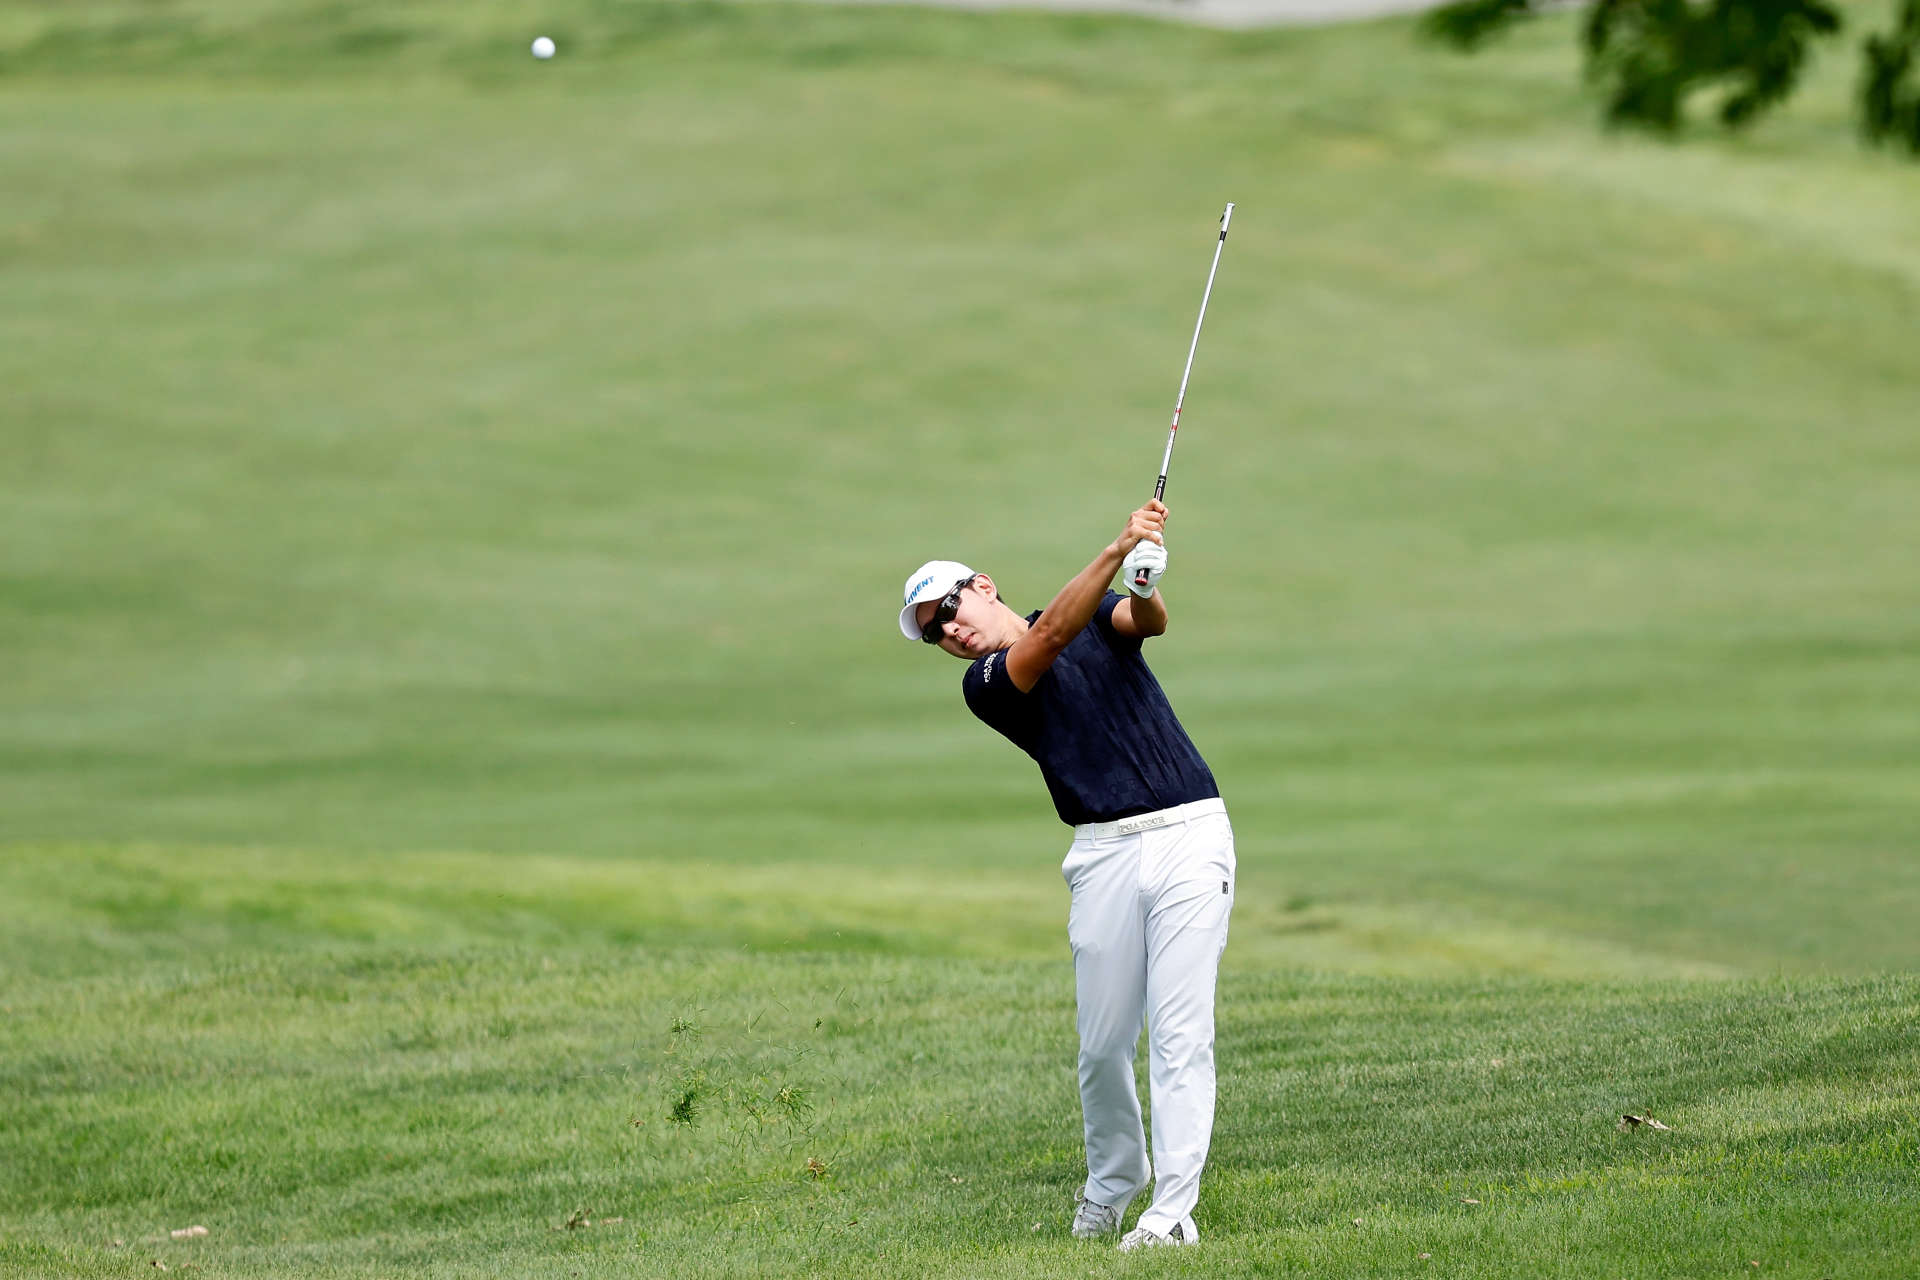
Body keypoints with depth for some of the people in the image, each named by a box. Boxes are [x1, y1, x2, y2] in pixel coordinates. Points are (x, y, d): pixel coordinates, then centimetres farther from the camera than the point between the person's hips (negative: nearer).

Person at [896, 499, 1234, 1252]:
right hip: (1106, 854, 1)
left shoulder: (1100, 615, 13)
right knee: (1103, 1042, 2)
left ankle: (1173, 1212, -11)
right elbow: (1050, 637, -16)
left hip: (1190, 833, -1)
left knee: (1179, 1032, -9)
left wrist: (1146, 584, -34)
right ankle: (1114, 1178, 28)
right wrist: (1118, 551, -29)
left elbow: (1150, 621, -9)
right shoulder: (986, 683, 3)